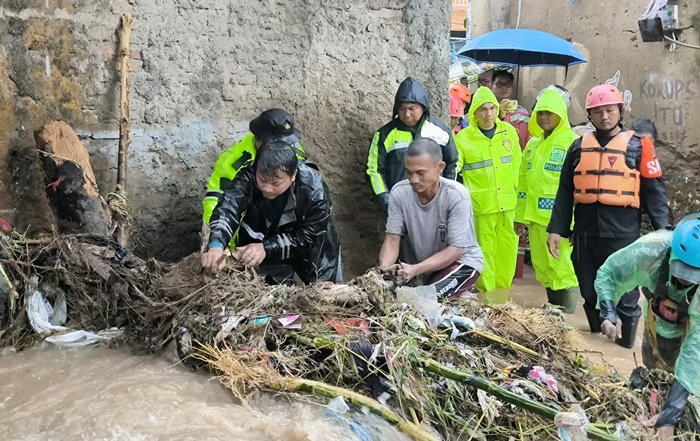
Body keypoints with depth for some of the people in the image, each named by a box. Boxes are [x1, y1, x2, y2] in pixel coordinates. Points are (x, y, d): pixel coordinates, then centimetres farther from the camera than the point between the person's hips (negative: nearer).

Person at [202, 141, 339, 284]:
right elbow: (227, 209, -41)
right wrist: (216, 244, -60)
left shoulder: (314, 191, -31)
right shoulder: (248, 177, -27)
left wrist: (266, 248, -37)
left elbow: (307, 236, -25)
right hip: (261, 238, 1)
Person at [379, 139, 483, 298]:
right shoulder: (399, 192, -18)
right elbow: (392, 240, -14)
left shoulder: (456, 195, -27)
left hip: (461, 261, -4)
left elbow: (455, 250, -24)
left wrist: (416, 269, -38)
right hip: (422, 265, 4)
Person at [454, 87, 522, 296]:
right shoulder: (463, 138, -2)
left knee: (507, 249, 10)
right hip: (481, 206, -3)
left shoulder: (509, 131, 7)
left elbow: (516, 166, 13)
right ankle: (487, 295, 16)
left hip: (508, 204, 3)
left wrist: (517, 191, 12)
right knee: (485, 251, 3)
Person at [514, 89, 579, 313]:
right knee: (543, 269, 14)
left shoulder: (572, 142, -6)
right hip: (536, 217, 7)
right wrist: (520, 216, 15)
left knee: (563, 270, -3)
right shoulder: (533, 143, 15)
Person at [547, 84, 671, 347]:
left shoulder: (636, 146, 2)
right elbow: (565, 191, 10)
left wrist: (663, 230, -7)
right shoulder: (579, 146, 10)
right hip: (585, 233, 3)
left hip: (623, 233, -3)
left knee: (625, 296, 3)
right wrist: (556, 228, 4)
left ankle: (626, 347, 19)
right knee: (590, 293, 14)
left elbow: (654, 191, 0)